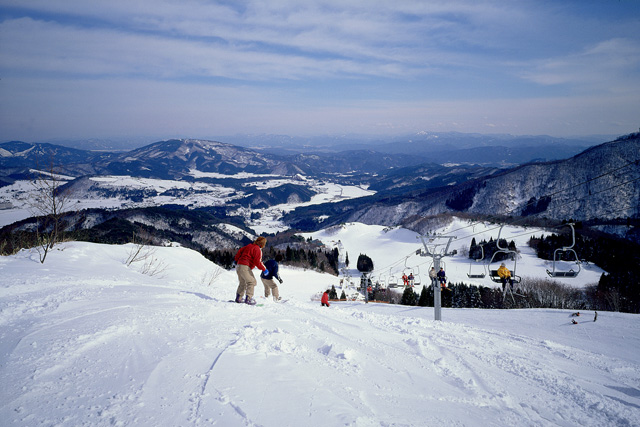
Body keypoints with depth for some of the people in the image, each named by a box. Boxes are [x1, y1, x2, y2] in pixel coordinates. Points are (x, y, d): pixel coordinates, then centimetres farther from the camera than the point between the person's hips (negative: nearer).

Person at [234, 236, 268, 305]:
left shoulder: (249, 246, 15)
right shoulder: (258, 249, -9)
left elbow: (240, 250, 19)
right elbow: (257, 262, -15)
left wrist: (236, 259, 33)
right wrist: (264, 269, -6)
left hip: (239, 266, 9)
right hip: (245, 267, -9)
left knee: (242, 283, 21)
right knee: (252, 282, -7)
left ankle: (238, 298, 25)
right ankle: (248, 299, -14)